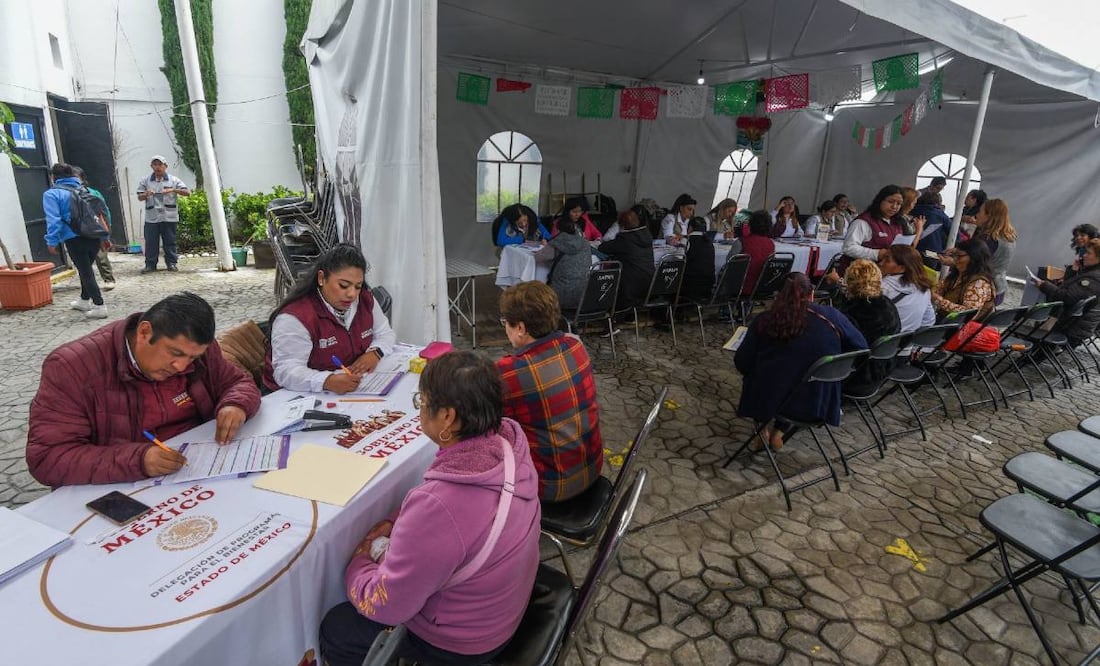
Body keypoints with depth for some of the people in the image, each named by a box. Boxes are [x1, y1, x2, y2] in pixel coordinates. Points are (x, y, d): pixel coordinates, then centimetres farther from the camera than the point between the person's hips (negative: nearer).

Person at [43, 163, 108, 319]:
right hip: (94, 236, 6)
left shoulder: (51, 194, -2)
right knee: (87, 269, 21)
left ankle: (99, 306, -7)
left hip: (75, 239, -6)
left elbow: (54, 220, -12)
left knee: (85, 271, -2)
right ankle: (84, 300, 34)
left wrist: (52, 241, -8)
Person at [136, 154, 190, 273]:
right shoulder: (146, 181, 11)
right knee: (151, 242, 1)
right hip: (151, 217, 1)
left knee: (170, 241, 4)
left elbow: (187, 192, -2)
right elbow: (139, 197, 9)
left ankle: (171, 263, 13)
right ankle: (150, 264, 8)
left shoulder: (173, 180, 6)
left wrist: (173, 190, -17)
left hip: (169, 217, -1)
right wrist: (146, 194, -14)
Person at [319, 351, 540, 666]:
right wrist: (398, 522, -5)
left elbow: (381, 606, -24)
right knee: (386, 559, 26)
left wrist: (358, 562, -5)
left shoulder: (437, 505, -42)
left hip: (462, 641, -7)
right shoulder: (510, 440, -20)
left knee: (334, 630, 14)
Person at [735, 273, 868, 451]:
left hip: (767, 400, -1)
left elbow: (742, 363, -5)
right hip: (817, 404, 1)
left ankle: (763, 428, 21)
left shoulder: (764, 320, -7)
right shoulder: (833, 317, -4)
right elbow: (861, 348, 7)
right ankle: (780, 431, 22)